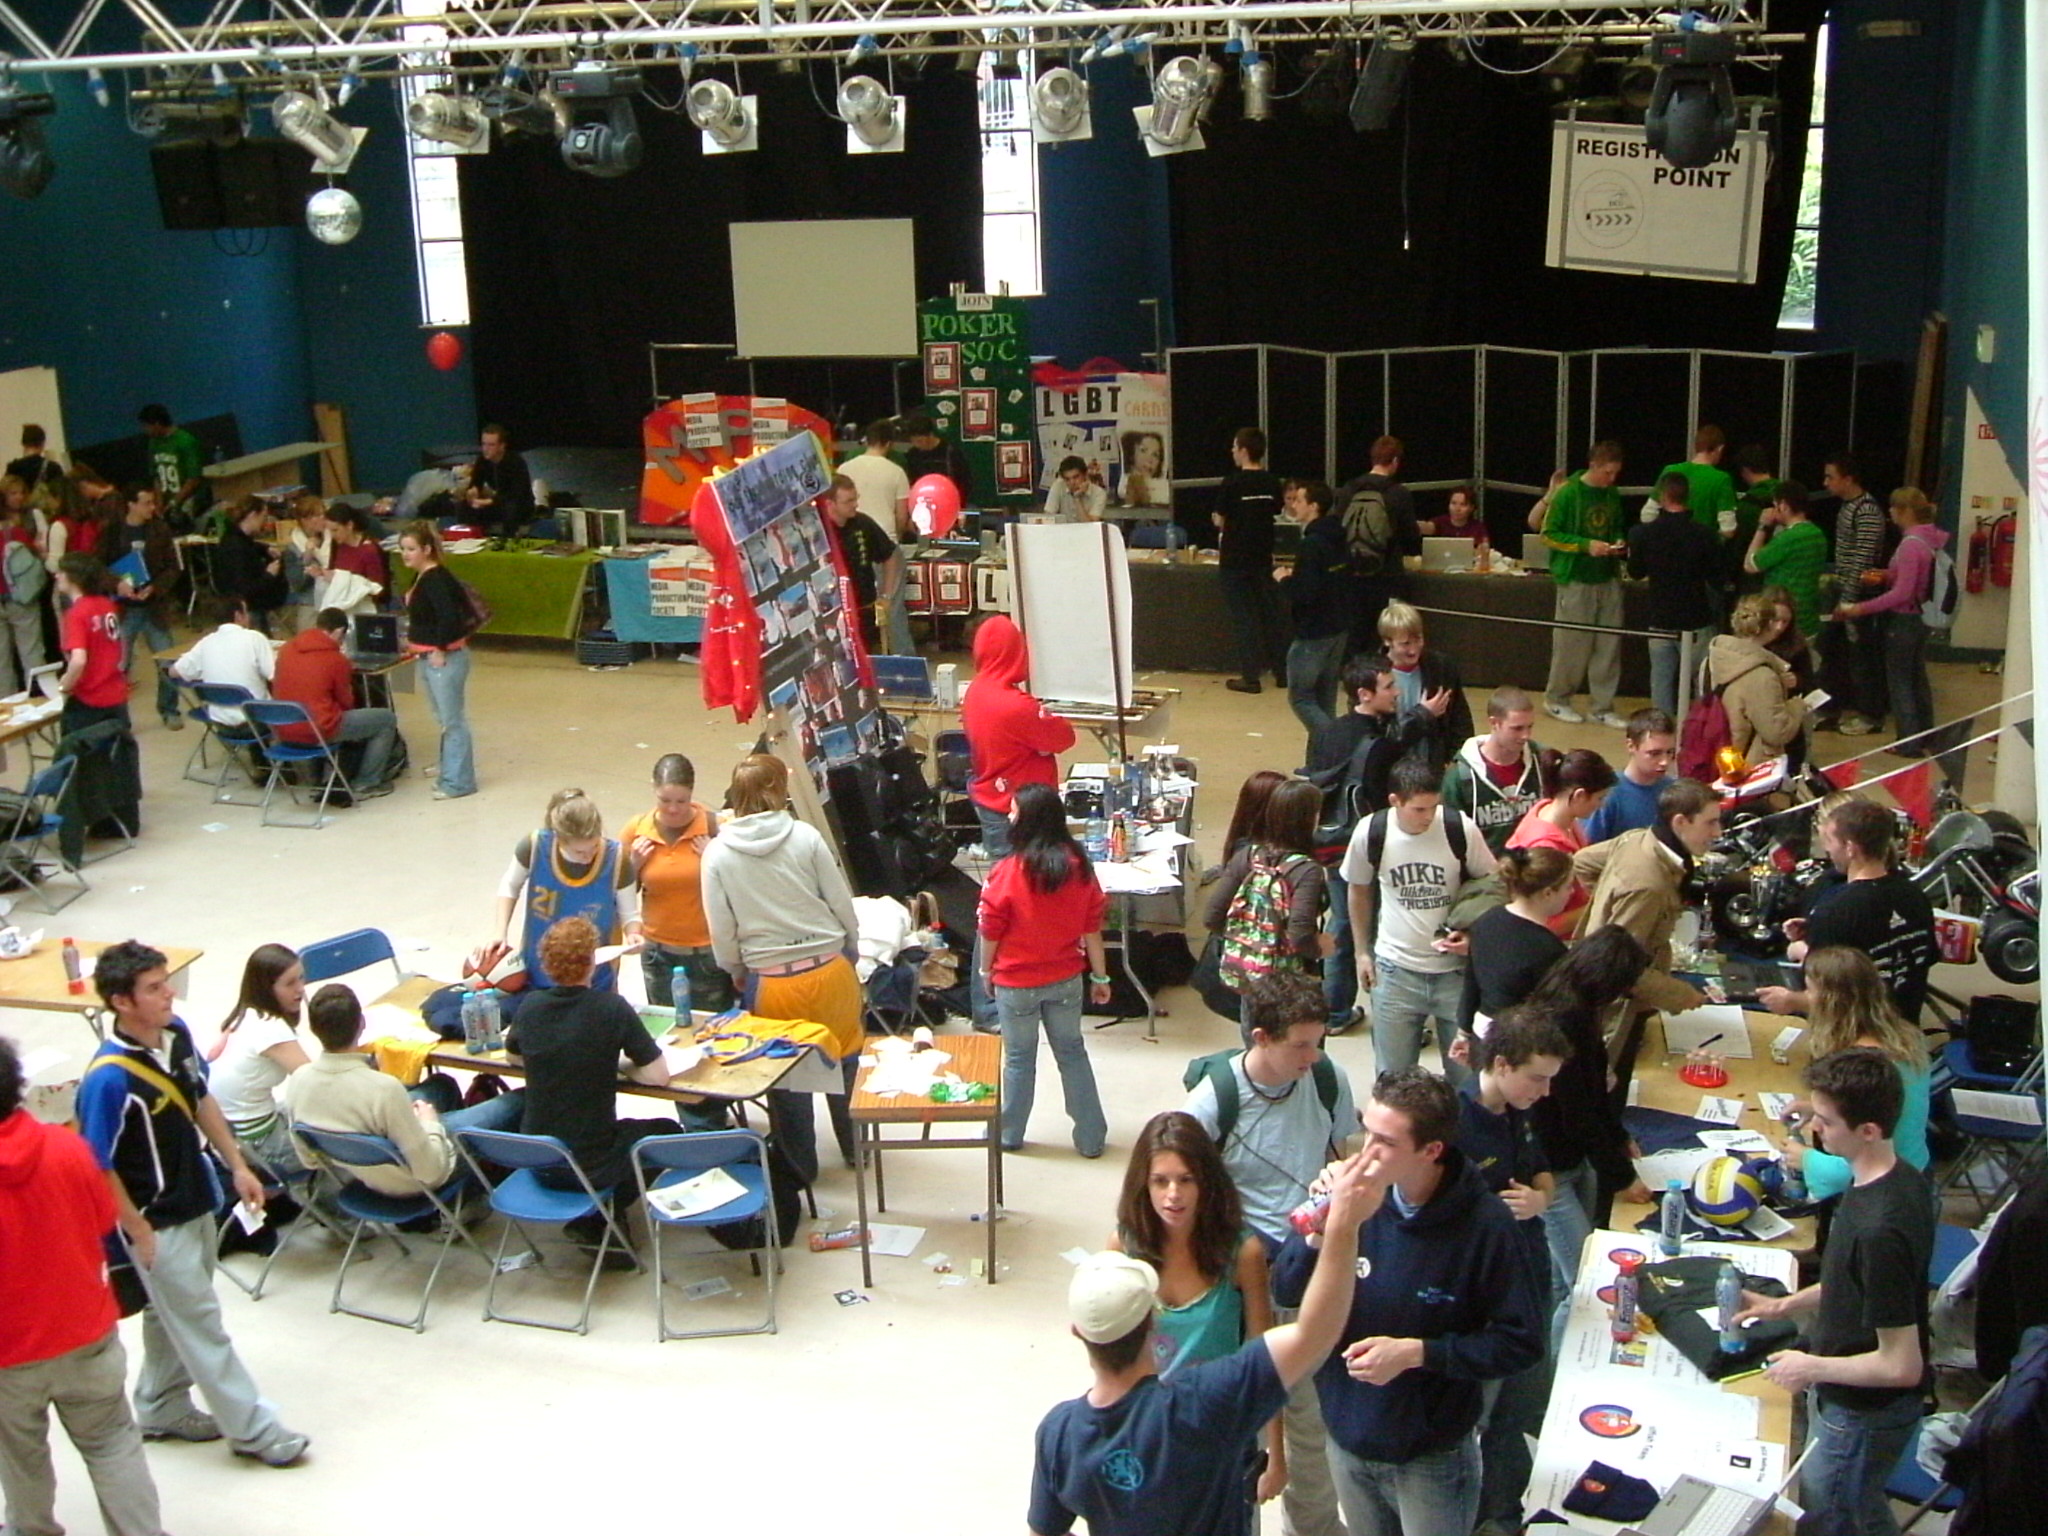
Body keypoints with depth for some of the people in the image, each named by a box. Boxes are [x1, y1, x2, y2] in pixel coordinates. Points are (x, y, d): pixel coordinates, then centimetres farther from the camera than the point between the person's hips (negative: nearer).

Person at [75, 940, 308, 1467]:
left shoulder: (177, 1033, -6)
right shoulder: (109, 1078, -29)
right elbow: (99, 1168, -22)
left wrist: (237, 1166, 9)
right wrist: (140, 1234, -16)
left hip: (197, 1201, 8)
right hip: (157, 1221, -8)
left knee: (172, 1313, 23)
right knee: (201, 1326, 4)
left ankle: (161, 1410, 41)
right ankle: (253, 1429, 15)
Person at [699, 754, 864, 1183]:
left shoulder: (716, 853, -9)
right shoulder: (806, 837, -11)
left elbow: (721, 930, -5)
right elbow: (842, 904, -6)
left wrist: (736, 971, 14)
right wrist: (850, 950, 12)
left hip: (771, 982, 0)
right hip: (829, 970, 0)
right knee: (845, 1060, 21)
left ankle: (800, 1166, 32)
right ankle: (856, 1148, 37)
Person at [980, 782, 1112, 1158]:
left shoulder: (1008, 873, -21)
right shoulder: (1078, 867, -9)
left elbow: (991, 932, -11)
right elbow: (1092, 927, -2)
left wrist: (986, 971, 6)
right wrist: (1100, 975, 9)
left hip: (1016, 983, -3)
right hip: (1065, 981, 3)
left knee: (1019, 1058, 14)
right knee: (1072, 1052, 16)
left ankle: (1010, 1134, 30)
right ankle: (1090, 1138, 21)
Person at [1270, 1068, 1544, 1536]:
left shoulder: (1484, 1226, -21)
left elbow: (1522, 1343, -15)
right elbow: (1285, 1292, -8)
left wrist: (1417, 1353, -23)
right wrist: (1320, 1233, -27)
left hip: (1433, 1458, -3)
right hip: (1348, 1442, 4)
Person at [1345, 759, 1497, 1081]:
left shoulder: (1460, 828, -14)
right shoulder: (1370, 832, -11)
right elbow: (1358, 889, 7)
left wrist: (1474, 934, -14)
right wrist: (1363, 951, 11)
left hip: (1456, 969, -1)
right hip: (1396, 970, 1)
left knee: (1466, 1071, 10)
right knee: (1393, 1076, 11)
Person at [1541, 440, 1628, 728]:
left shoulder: (1612, 495, 10)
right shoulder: (1567, 493, -9)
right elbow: (1549, 534, -8)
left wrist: (1618, 543, 1)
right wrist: (1586, 545, -18)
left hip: (1608, 579, 6)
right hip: (1576, 579, -6)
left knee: (1609, 645, 5)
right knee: (1572, 644, -1)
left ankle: (1603, 707, 13)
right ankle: (1556, 699, 17)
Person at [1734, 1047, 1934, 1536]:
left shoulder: (1881, 1228, -37)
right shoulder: (1899, 1179, -7)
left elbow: (1902, 1366, -30)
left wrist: (1812, 1368, -18)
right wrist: (1786, 1305, 7)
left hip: (1862, 1414, -8)